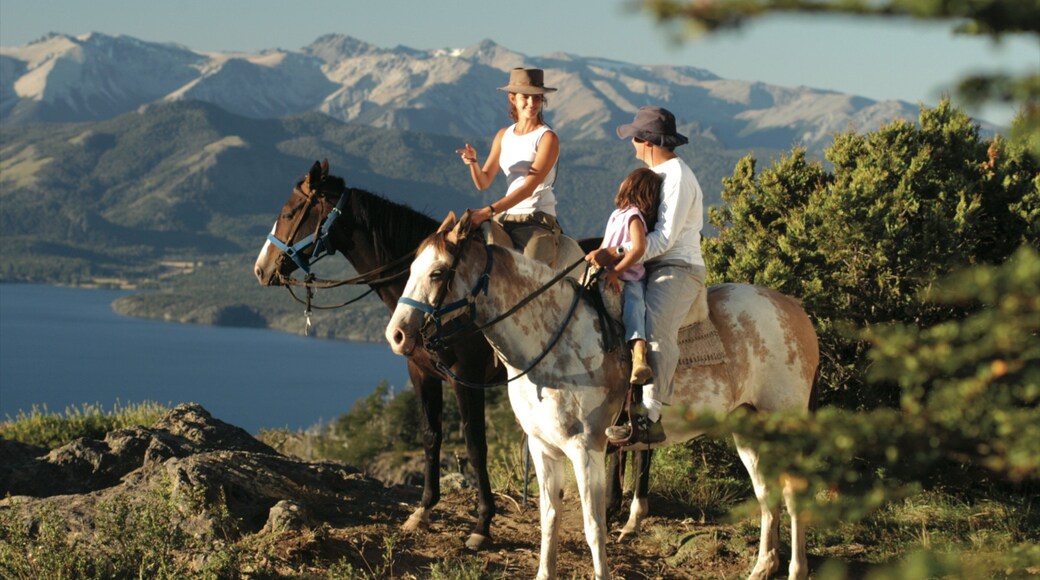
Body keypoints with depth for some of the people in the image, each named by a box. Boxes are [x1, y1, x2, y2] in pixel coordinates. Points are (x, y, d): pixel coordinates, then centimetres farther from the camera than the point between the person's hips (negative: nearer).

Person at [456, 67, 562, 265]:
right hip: (505, 218, 5)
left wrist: (490, 211, -24)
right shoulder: (504, 136, 13)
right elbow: (483, 183, 13)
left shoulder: (548, 138, -5)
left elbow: (529, 186, -15)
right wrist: (473, 162, -10)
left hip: (538, 220, -5)